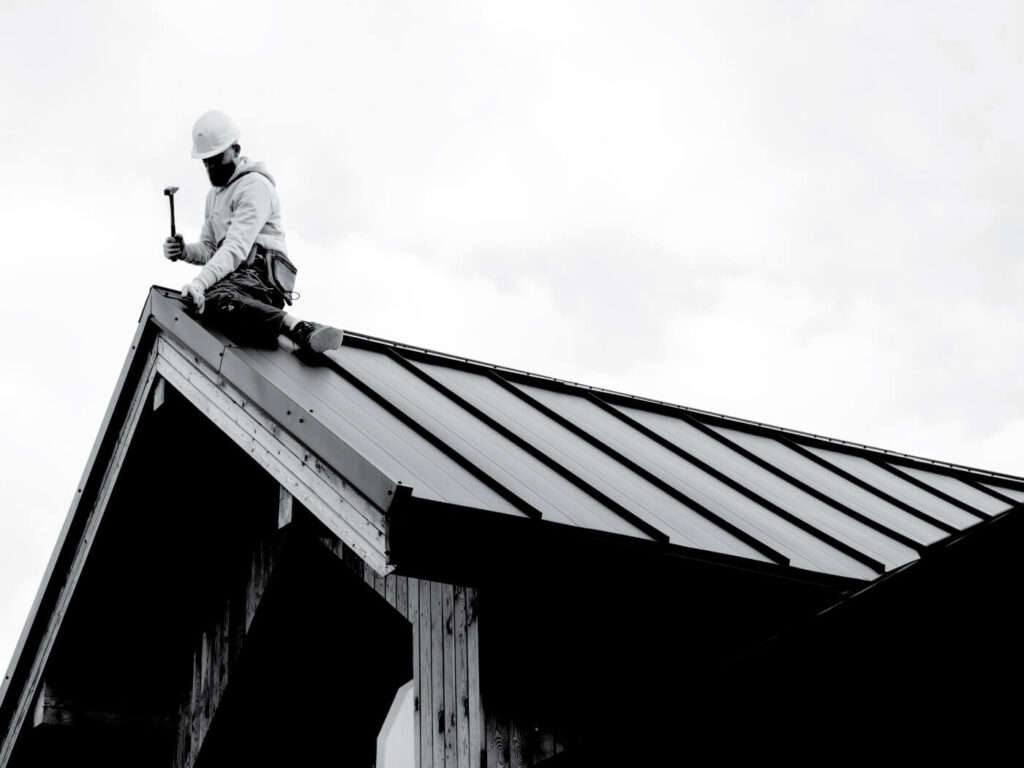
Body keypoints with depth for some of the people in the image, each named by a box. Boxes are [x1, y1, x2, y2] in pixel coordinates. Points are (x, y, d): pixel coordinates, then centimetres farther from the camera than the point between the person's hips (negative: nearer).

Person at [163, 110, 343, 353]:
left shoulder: (254, 185, -1)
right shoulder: (214, 195, 31)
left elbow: (237, 246, -15)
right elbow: (208, 248, 30)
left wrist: (200, 282, -28)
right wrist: (185, 251, 5)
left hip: (259, 274, -8)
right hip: (233, 278, 8)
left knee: (214, 299, -41)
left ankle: (298, 329, -56)